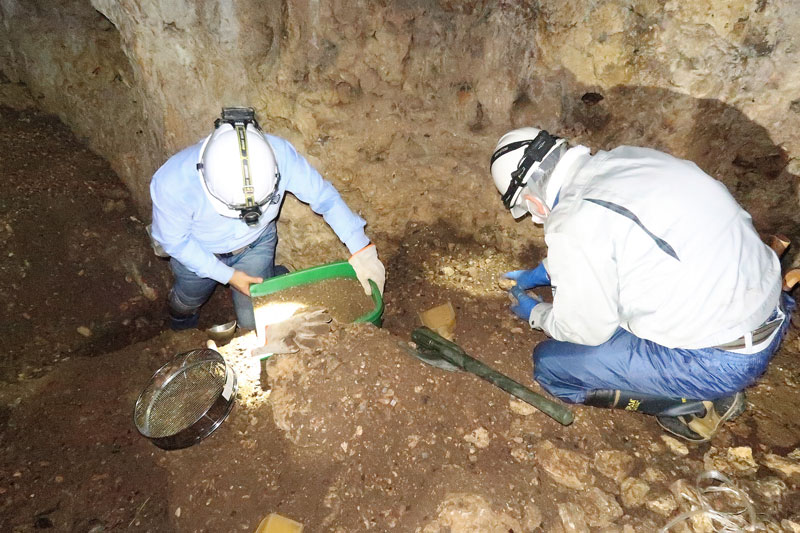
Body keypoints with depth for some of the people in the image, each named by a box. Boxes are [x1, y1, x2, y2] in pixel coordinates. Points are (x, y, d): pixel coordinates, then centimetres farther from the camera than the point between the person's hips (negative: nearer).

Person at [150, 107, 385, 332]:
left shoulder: (279, 154, -38)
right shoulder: (171, 183, -39)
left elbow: (323, 195, -25)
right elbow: (174, 241, -20)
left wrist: (361, 249, -28)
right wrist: (227, 275, -21)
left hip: (257, 244, 0)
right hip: (197, 252, 1)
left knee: (254, 322, 3)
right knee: (188, 300, 28)